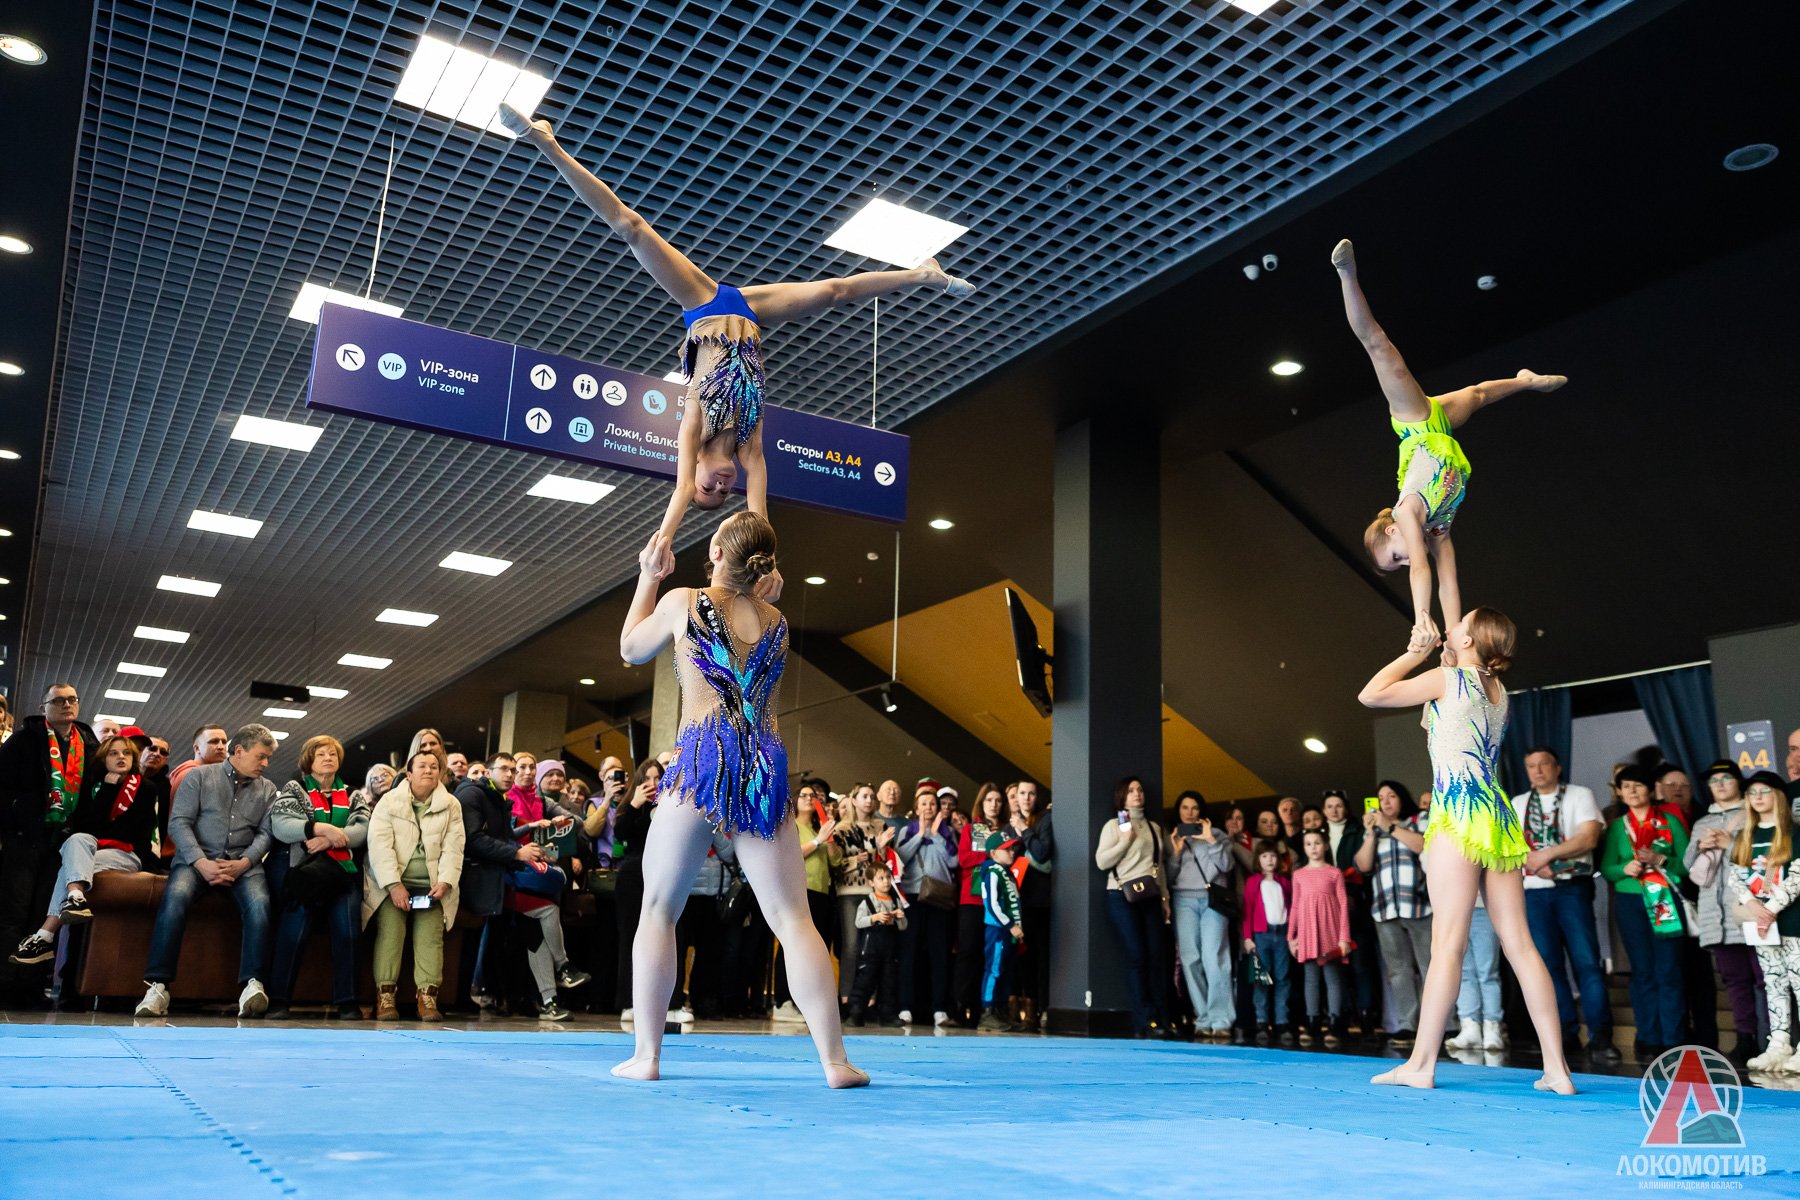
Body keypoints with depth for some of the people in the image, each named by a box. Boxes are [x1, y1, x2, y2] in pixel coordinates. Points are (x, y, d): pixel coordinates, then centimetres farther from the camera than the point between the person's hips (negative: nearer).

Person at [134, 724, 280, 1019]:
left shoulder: (267, 790, 18)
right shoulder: (200, 776, 9)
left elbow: (265, 834, 8)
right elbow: (179, 822, -1)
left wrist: (243, 863, -13)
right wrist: (202, 863, -15)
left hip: (243, 862, 2)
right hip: (197, 857, -1)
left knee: (259, 904, -31)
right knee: (175, 897, -33)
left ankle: (253, 985, -32)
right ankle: (158, 986, -29)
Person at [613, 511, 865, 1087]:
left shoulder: (683, 602, 5)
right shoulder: (778, 622, 14)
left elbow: (631, 648, 21)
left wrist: (648, 577, 31)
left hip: (703, 760, -3)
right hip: (767, 767, 3)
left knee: (658, 910, 11)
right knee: (793, 917, 2)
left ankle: (646, 1055, 12)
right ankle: (835, 1060, -2)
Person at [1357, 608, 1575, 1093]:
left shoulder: (1448, 679, -4)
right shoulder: (1497, 689, 16)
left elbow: (1370, 695, -2)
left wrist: (1416, 652, 6)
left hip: (1460, 816, -7)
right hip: (1499, 816, 7)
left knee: (1448, 943, -8)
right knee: (1519, 944, 4)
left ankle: (1422, 1063, -5)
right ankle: (1556, 1067, 2)